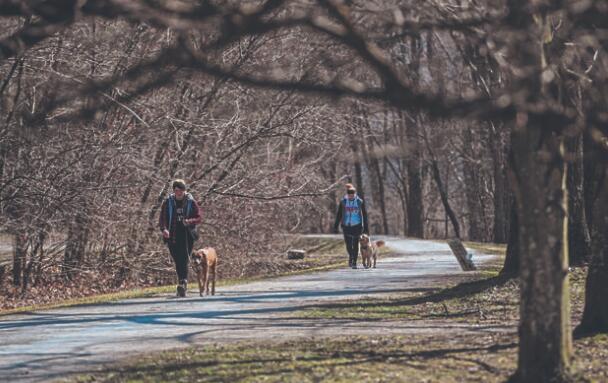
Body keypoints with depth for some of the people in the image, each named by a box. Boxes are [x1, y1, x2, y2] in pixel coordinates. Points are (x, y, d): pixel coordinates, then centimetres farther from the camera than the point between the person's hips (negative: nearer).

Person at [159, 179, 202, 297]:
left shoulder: (191, 202, 3)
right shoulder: (167, 202, 6)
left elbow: (198, 218, 3)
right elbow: (162, 218, 1)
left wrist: (190, 221, -19)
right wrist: (164, 229, -19)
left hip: (187, 235, -2)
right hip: (172, 237, 2)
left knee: (184, 260, -11)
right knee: (178, 261, 2)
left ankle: (182, 284, -15)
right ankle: (183, 282, 16)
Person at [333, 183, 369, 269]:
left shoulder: (360, 202, -1)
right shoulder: (343, 202, 0)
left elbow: (364, 215, 5)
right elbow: (339, 215, 4)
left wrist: (366, 228, 4)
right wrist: (335, 226, 0)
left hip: (357, 226, -1)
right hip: (346, 225, 1)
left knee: (355, 245, -2)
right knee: (348, 245, -3)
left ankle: (354, 262, 8)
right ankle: (351, 256, 27)